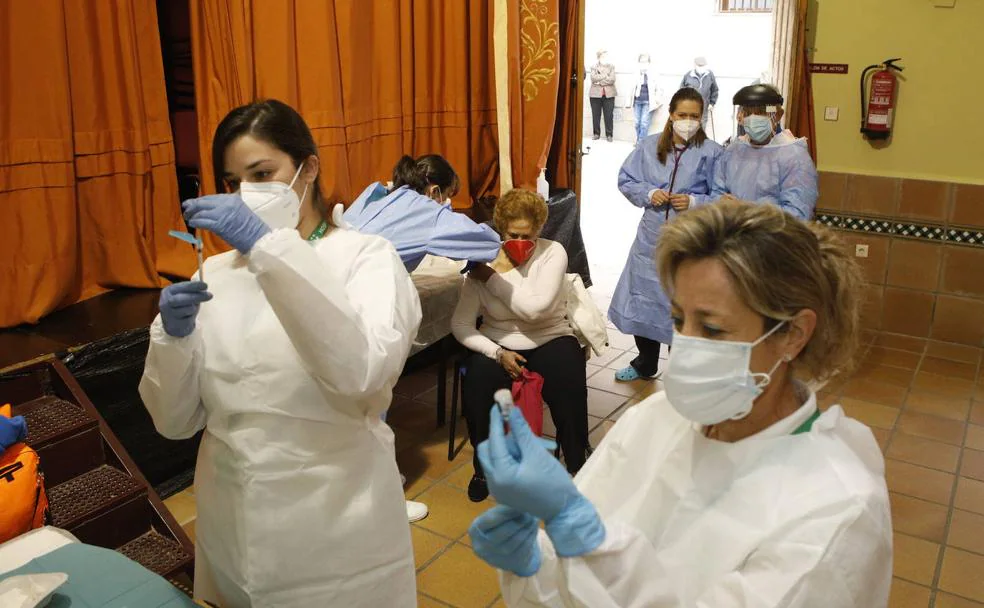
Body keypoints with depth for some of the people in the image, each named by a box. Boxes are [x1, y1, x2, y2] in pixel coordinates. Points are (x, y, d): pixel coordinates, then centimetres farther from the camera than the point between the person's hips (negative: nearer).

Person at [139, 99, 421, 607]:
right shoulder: (216, 273, 4)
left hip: (338, 527, -3)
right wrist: (173, 336, -14)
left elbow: (364, 371, -27)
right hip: (231, 531, 4)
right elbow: (175, 422, 4)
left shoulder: (366, 255, -7)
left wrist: (268, 246, -29)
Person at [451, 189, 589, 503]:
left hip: (550, 340, -1)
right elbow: (460, 324, -11)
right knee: (475, 385, -28)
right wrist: (497, 353, -24)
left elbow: (535, 308, -24)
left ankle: (577, 467, -4)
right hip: (499, 344, 1)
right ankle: (483, 467, -1)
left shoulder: (553, 253, -9)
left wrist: (493, 278, -20)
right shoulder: (484, 262, -6)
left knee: (569, 386, -30)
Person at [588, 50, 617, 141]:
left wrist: (600, 81, -10)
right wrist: (605, 76, -11)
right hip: (596, 93, 0)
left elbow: (612, 80, -6)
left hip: (609, 94, 0)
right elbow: (593, 78, -10)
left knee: (609, 115, -2)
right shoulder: (594, 67, 7)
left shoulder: (611, 67, 8)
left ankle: (609, 134, 5)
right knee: (596, 115, 3)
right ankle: (596, 133, 13)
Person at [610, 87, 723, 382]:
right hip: (652, 238, 4)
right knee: (644, 300, 14)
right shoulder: (649, 146, 1)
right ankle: (645, 363, 35)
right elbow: (625, 180, 7)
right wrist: (648, 194, -10)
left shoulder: (712, 153, -8)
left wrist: (694, 202, -20)